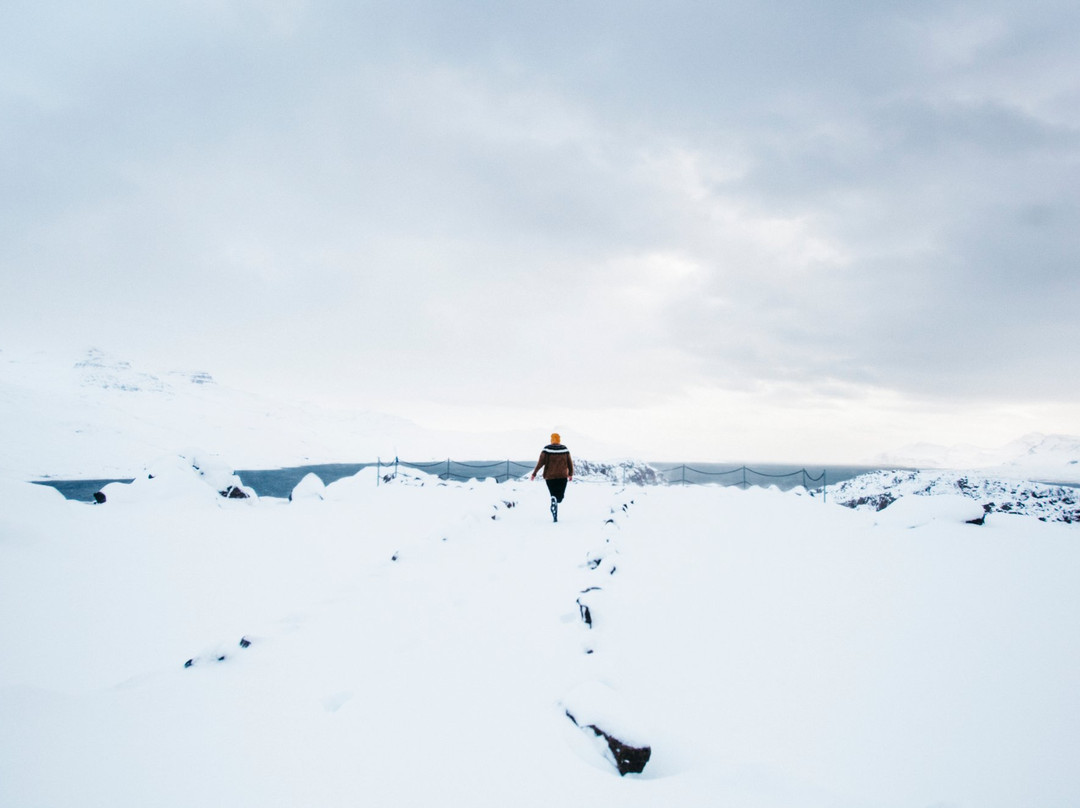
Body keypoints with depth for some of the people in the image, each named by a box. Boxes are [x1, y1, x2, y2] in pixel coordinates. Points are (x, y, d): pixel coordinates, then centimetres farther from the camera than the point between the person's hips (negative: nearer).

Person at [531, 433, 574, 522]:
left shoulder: (547, 449, -4)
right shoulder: (565, 449, 2)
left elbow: (541, 462, -9)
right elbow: (570, 463, 5)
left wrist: (534, 473, -3)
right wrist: (571, 474, 19)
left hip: (550, 477, -1)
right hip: (563, 476, 1)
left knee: (554, 495, 6)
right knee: (560, 496, 17)